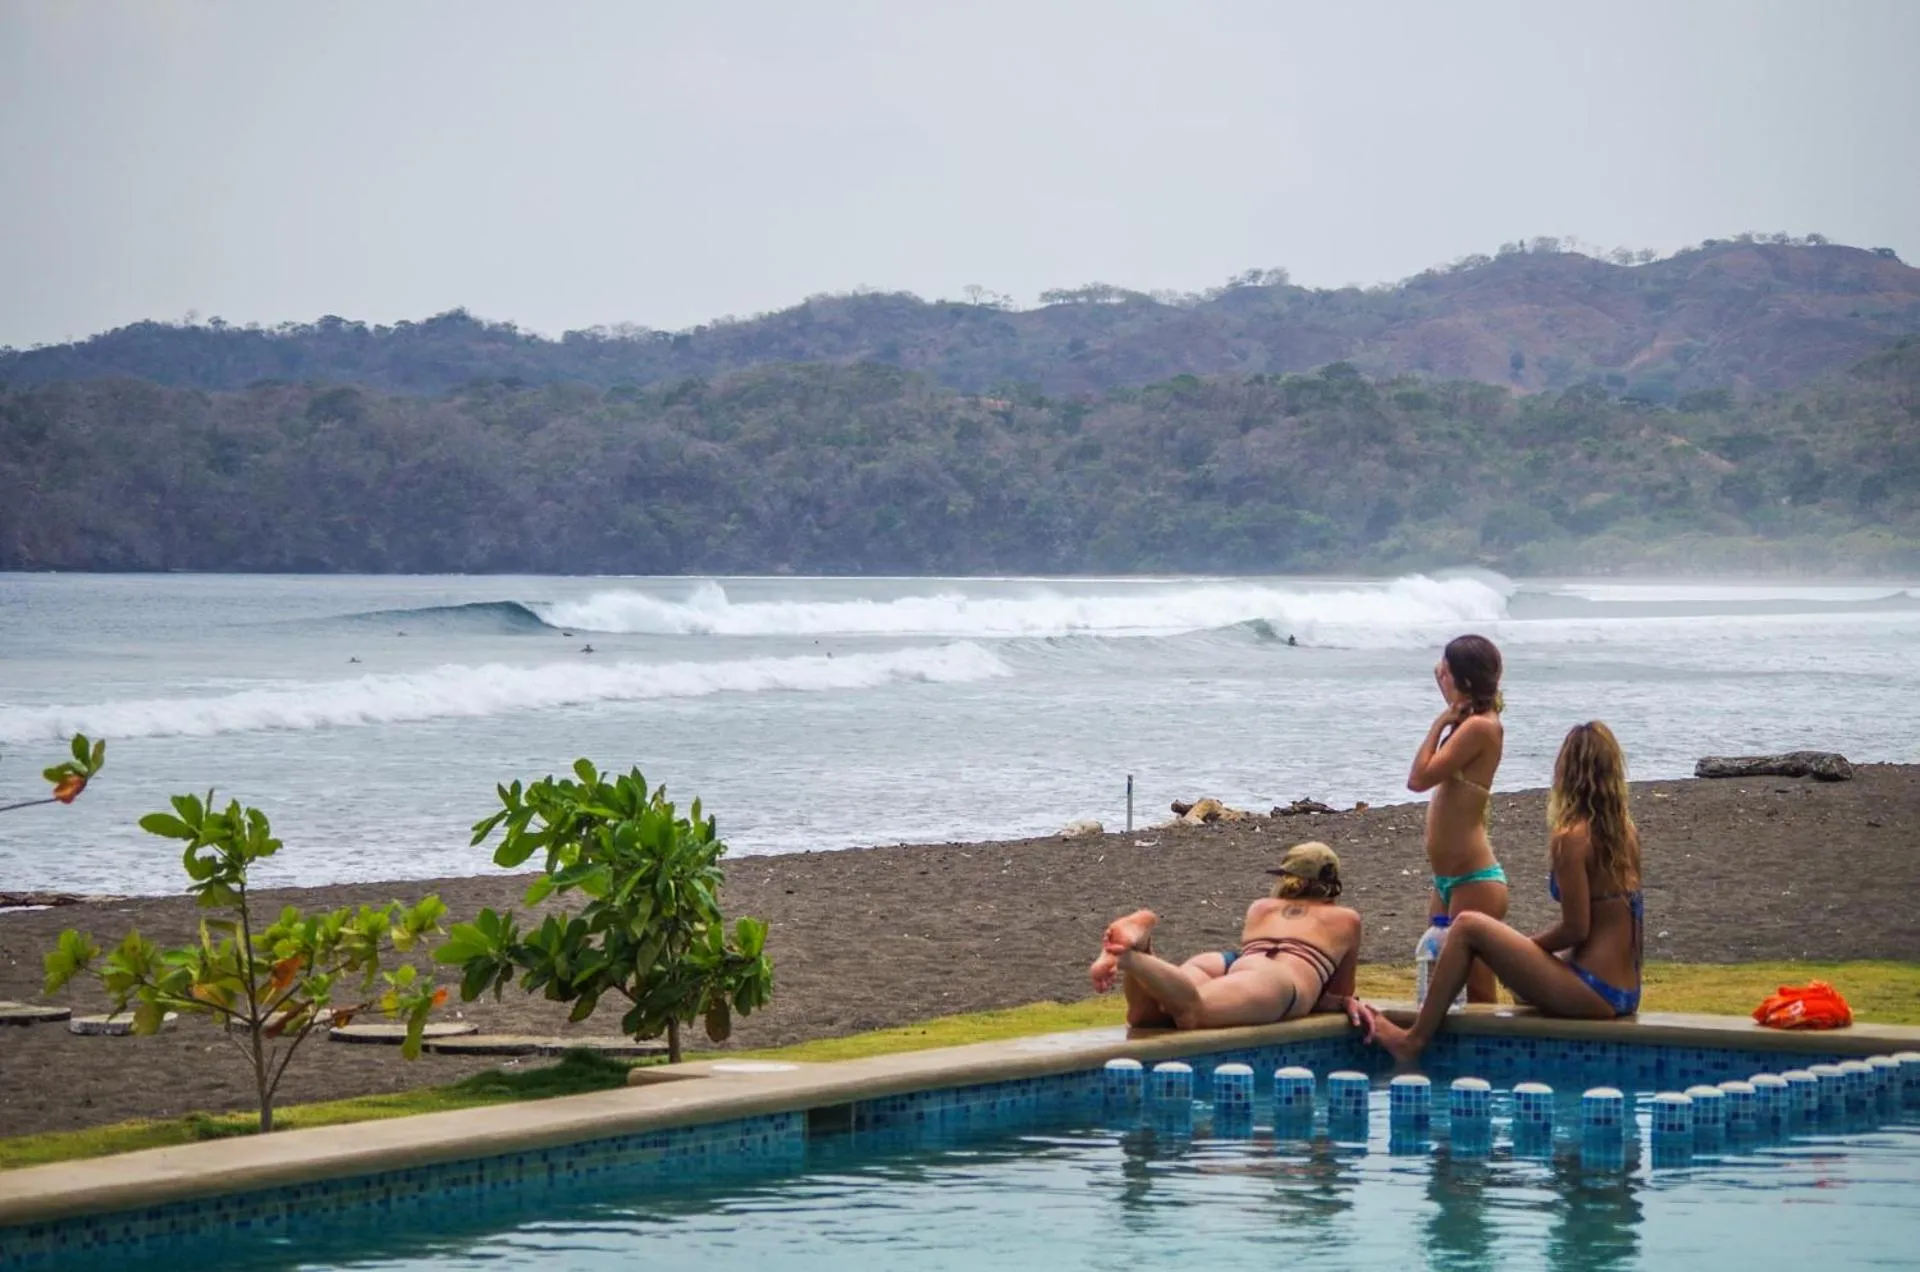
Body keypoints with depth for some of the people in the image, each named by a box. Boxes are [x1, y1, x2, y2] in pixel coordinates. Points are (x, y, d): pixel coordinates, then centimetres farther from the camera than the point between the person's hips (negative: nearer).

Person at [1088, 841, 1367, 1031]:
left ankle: (1140, 943, -45)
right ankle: (1129, 955, -58)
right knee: (1190, 1013, -33)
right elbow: (1341, 995, 39)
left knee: (1145, 1013, -18)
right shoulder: (1345, 920, 32)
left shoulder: (1260, 908, 42)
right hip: (1282, 979, -5)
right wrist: (1348, 1004, 59)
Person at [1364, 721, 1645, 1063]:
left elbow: (1576, 928, -18)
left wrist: (1526, 946, 0)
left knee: (1468, 927, -4)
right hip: (1626, 994, 9)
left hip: (1593, 993, -9)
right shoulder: (1627, 832, 9)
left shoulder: (1571, 838, -14)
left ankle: (1414, 1040, 0)